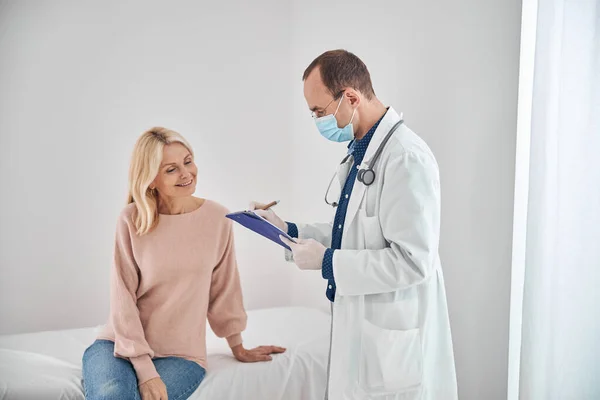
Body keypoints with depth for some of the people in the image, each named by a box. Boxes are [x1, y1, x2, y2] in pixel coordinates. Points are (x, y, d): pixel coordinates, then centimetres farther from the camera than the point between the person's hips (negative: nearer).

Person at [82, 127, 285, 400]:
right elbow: (123, 298, -9)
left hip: (181, 353, 1)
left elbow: (223, 289, 8)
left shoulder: (217, 218, -4)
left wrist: (238, 349, 17)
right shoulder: (132, 220, -7)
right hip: (121, 343, -1)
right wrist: (144, 369, -16)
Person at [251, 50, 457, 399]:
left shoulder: (406, 158, -21)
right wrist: (291, 231, 7)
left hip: (393, 341, -9)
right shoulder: (361, 152, 10)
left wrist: (327, 262, -19)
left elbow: (412, 261, -25)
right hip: (359, 328, 9)